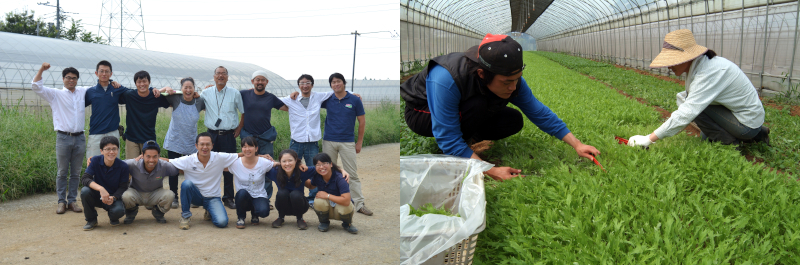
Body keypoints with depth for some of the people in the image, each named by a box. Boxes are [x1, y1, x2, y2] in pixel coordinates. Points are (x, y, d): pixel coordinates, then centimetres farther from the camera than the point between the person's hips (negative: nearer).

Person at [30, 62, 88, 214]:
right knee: (62, 172, 1)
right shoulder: (55, 94, 7)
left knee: (76, 173, 6)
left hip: (79, 138, 3)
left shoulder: (83, 92, 14)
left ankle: (72, 201, 14)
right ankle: (61, 202, 8)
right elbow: (37, 86, -1)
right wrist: (41, 70, -10)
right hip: (63, 138, -2)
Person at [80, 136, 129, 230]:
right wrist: (101, 188, -38)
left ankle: (113, 218, 10)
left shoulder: (123, 166, -14)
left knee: (119, 210, -34)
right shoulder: (95, 161, -12)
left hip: (114, 197, -1)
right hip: (97, 196, 2)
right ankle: (91, 220, -4)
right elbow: (85, 178, -21)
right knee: (84, 191, -31)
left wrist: (113, 198, -29)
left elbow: (123, 187, -9)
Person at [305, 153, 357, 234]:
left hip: (340, 205, -3)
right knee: (318, 201, -30)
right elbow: (311, 185, 17)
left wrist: (327, 195, -29)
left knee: (346, 207, -38)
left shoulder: (339, 178, -28)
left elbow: (346, 201, -38)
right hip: (327, 208, 3)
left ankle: (347, 224, 0)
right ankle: (324, 223, 2)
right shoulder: (317, 176, -10)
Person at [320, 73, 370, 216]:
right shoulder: (327, 100, 2)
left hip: (347, 142, -2)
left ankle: (360, 204, 0)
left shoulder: (355, 100, -3)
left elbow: (362, 121, 1)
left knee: (353, 174, -2)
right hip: (329, 141, 2)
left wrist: (359, 142, -1)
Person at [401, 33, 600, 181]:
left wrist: (576, 144, -13)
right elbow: (448, 140, -38)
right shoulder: (446, 80, -42)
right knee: (478, 105, -34)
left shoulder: (511, 79, -22)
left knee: (513, 121, -13)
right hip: (422, 113, -6)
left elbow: (539, 113, -9)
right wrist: (491, 171, -41)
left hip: (463, 111, 6)